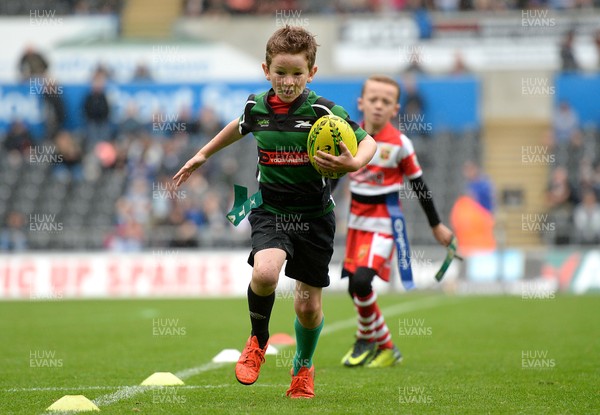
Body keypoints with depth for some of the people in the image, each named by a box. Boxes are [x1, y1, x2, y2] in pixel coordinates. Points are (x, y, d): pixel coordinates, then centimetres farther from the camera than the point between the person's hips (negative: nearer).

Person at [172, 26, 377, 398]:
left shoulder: (323, 111, -13)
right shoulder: (257, 107, 0)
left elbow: (368, 142, -9)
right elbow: (240, 128, 24)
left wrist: (353, 163, -30)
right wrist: (204, 154, 32)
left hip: (314, 217, -1)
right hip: (271, 210, 1)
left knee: (308, 306, 5)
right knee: (264, 273, -28)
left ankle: (304, 365, 37)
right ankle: (258, 340, 2)